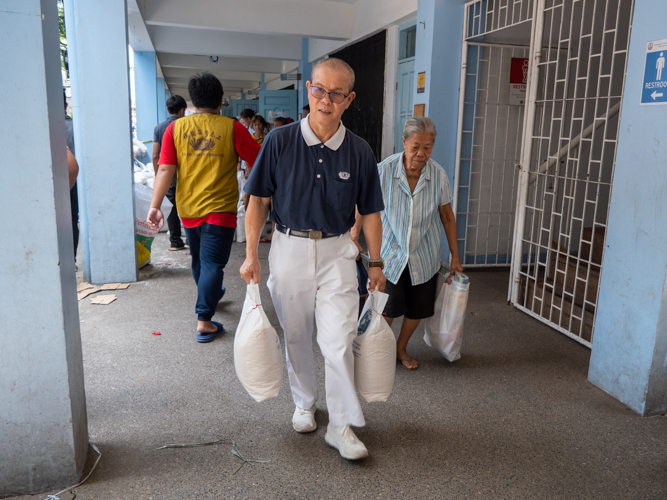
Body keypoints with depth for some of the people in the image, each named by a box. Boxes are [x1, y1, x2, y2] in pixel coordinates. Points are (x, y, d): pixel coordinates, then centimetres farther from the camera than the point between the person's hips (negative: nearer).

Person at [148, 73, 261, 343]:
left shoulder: (175, 128, 0)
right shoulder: (232, 128, -8)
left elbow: (165, 169, -6)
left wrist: (155, 206, -5)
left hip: (188, 209, 4)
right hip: (219, 209, -4)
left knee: (199, 259, 22)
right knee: (212, 262, -1)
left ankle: (212, 294, 46)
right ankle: (204, 320, -5)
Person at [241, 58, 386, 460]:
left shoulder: (359, 151, -3)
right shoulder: (280, 141, -6)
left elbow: (370, 211, 4)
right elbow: (258, 200, -1)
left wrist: (376, 263, 6)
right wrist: (251, 254, -5)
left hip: (337, 252, 0)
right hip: (289, 248, 1)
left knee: (339, 342, -5)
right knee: (296, 336, 14)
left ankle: (341, 425, 12)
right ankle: (305, 404, 37)